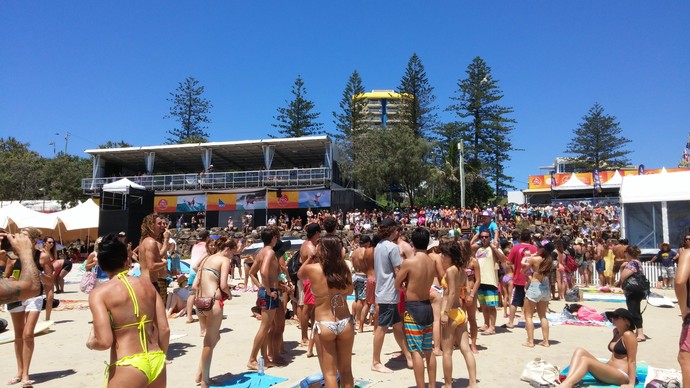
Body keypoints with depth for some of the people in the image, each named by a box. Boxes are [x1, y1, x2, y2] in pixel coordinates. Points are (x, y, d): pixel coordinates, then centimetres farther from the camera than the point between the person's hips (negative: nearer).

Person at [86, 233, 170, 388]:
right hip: (156, 362, 5)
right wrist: (159, 359, 17)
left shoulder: (99, 293, -6)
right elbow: (164, 329, 4)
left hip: (128, 367, -5)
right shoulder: (147, 285, 6)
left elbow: (104, 342, -15)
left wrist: (91, 343, 7)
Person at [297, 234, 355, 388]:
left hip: (324, 325, -3)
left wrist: (311, 257, 15)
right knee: (346, 370, 19)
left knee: (330, 373, 8)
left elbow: (299, 274, 13)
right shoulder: (344, 269, -5)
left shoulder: (312, 269, -11)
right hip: (345, 323, 3)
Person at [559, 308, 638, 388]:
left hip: (622, 376, -8)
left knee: (585, 360, -27)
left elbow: (632, 361, -13)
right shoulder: (616, 331, 16)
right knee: (580, 351, -10)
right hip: (608, 372, 8)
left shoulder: (628, 335, -10)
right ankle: (568, 382, -31)